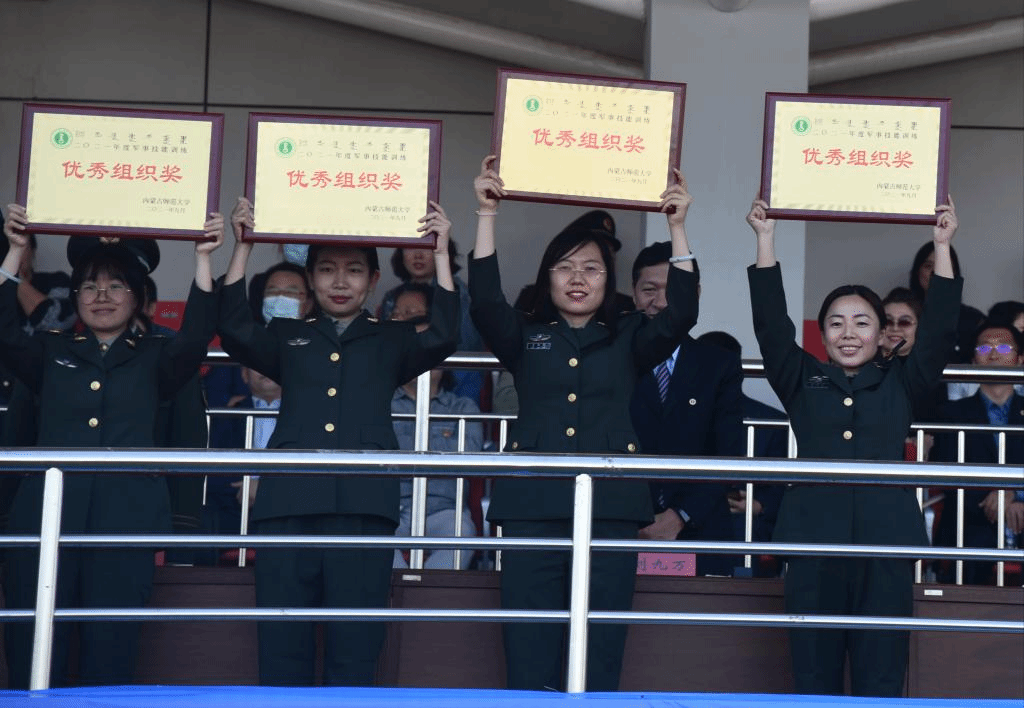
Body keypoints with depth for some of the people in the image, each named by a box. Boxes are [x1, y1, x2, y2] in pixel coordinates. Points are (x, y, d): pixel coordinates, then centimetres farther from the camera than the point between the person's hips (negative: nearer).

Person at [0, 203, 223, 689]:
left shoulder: (153, 359, 18)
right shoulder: (52, 353, 21)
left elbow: (195, 338, -1)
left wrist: (203, 259, -7)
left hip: (125, 520, -1)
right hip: (47, 515, 1)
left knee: (110, 651, -3)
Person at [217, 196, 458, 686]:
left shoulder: (391, 342, 19)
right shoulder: (288, 338, 22)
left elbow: (442, 338, 2)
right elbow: (235, 330, 5)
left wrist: (440, 253, 1)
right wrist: (243, 246, 2)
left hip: (363, 505, -1)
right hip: (289, 504, 1)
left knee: (354, 651, -3)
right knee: (281, 649, -2)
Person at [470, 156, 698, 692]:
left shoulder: (628, 339, 15)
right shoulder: (525, 337, 16)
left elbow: (681, 315, -1)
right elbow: (485, 301, -2)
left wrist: (677, 227, -5)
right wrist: (487, 214, -7)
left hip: (610, 506, 0)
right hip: (533, 506, 0)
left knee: (601, 657, 0)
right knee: (528, 656, -2)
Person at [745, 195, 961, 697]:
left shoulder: (900, 383, 14)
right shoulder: (803, 382, 13)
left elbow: (938, 329, 6)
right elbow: (771, 323, 6)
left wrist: (942, 246, 3)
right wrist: (765, 238, 3)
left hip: (886, 541, 0)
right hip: (815, 538, 0)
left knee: (881, 681, 0)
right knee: (814, 676, 2)